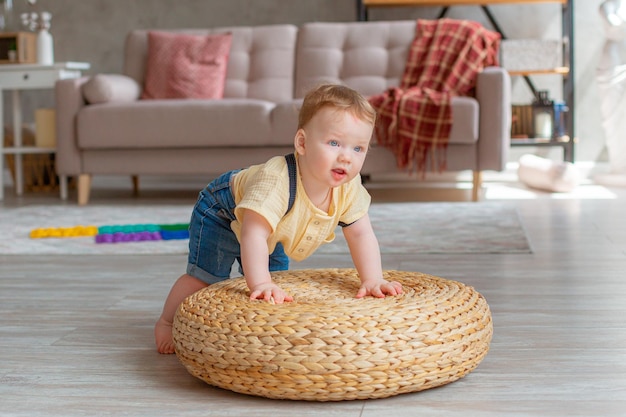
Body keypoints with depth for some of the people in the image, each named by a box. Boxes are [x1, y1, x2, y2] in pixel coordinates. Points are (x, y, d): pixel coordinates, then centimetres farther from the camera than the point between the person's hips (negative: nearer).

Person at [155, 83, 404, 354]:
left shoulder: (349, 188, -27)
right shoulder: (276, 179, -47)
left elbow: (361, 234, -19)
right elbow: (253, 233, -50)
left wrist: (373, 280, -30)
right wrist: (260, 284, -56)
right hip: (222, 214, -6)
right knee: (205, 276, -10)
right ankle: (167, 322, 12)